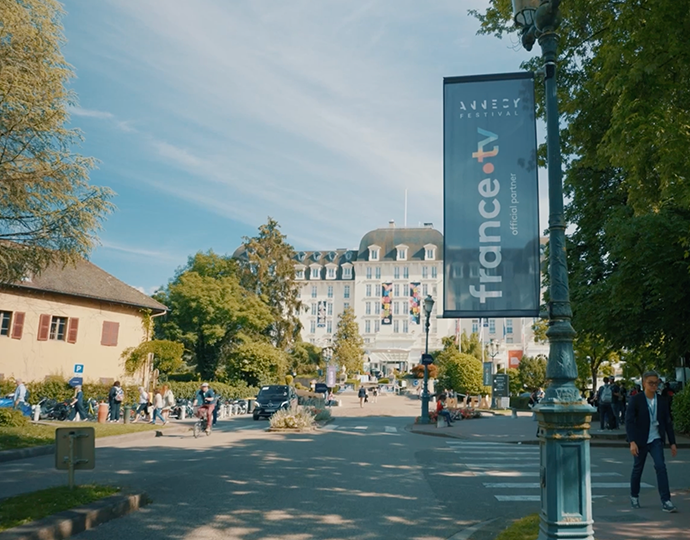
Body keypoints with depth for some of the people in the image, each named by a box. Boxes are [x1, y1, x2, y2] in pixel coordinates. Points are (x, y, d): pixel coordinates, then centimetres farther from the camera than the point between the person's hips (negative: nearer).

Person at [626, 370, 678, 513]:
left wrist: (672, 443, 6)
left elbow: (668, 422, 8)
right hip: (640, 440, -2)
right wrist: (632, 442, -20)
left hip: (656, 439, 2)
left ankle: (666, 501, -13)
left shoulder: (662, 401, 2)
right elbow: (629, 421, -13)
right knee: (637, 469, 10)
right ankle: (634, 496, 31)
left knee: (660, 466, -15)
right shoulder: (635, 400, -9)